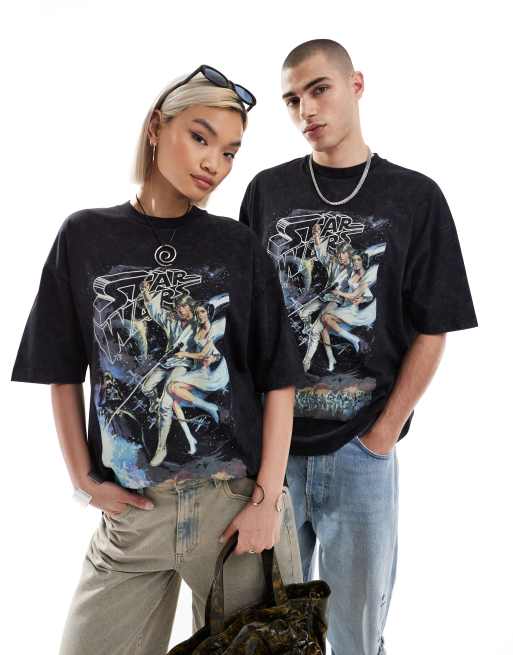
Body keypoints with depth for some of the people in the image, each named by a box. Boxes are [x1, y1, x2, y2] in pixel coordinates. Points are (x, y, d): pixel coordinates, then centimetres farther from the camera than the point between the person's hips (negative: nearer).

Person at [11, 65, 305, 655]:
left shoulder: (239, 248, 0)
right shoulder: (85, 237, 1)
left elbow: (278, 380, -2)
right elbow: (63, 375, 6)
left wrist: (268, 497, -8)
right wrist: (86, 480, 1)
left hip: (239, 501, 0)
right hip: (131, 512, 1)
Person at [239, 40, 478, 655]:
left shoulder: (414, 197, -1)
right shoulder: (268, 190, 4)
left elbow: (431, 330, -1)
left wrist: (384, 434, -6)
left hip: (361, 450, -1)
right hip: (270, 445, 2)